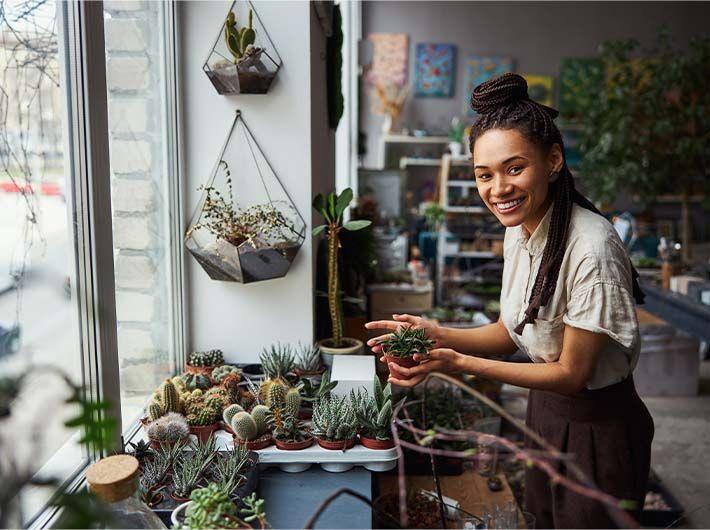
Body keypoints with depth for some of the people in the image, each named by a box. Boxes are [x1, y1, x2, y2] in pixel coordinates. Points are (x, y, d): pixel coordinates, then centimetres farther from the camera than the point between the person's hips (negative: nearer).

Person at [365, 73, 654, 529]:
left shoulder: (592, 249, -30)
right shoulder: (520, 229, -4)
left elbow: (572, 373, -23)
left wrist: (459, 363, -28)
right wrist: (439, 335, -13)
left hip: (598, 428, -7)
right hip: (546, 408, 7)